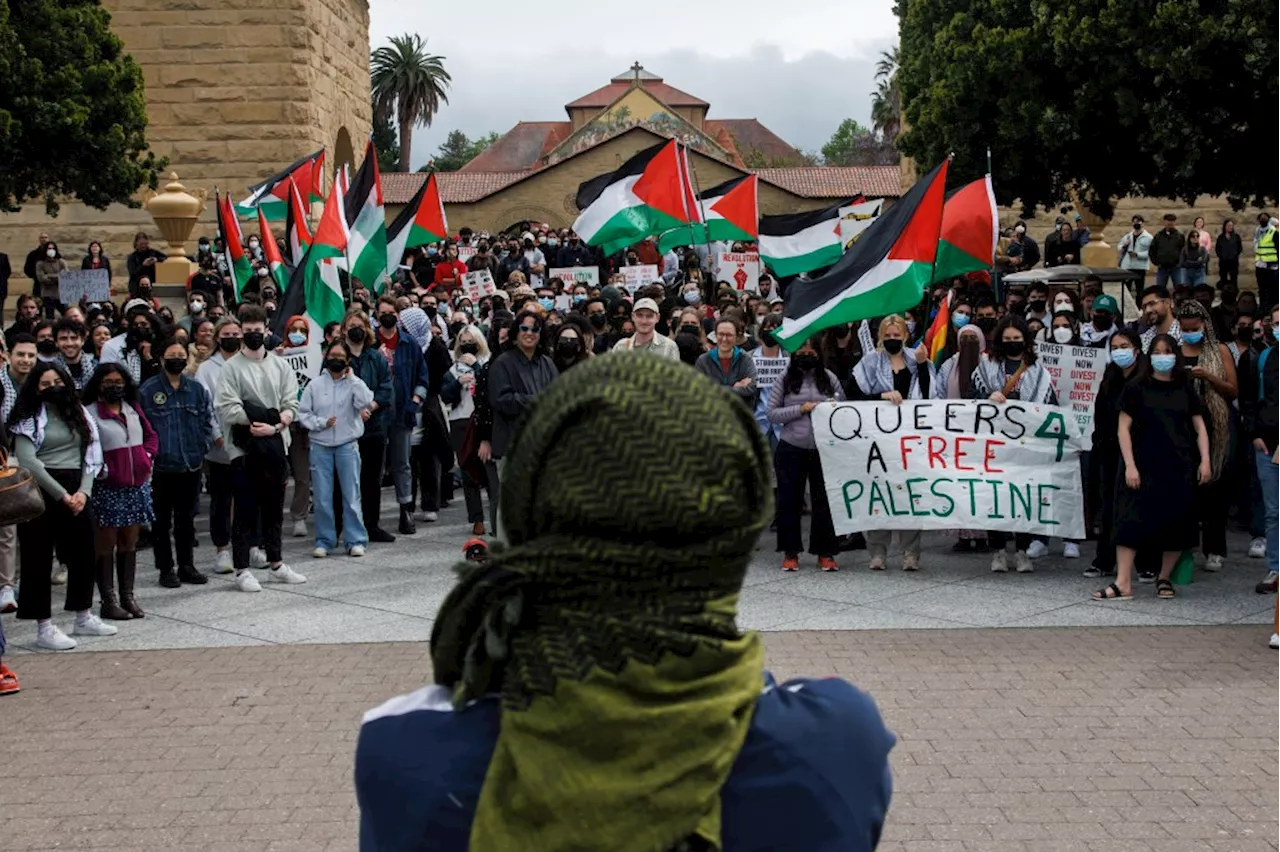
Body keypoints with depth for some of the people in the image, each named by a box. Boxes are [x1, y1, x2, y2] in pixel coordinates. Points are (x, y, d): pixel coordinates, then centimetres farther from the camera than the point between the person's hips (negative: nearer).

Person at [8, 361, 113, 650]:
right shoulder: (30, 418, -3)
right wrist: (61, 494, -16)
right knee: (39, 558, -1)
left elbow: (91, 454, 8)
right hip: (42, 491, -5)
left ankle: (84, 617, 24)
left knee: (83, 552, 11)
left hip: (77, 492, 6)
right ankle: (44, 628, 2)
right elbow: (27, 460, -13)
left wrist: (83, 491, -7)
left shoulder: (79, 414, 13)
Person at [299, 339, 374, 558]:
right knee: (322, 497, 3)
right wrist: (321, 423, -11)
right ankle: (324, 541, 13)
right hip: (320, 446, 1)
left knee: (351, 495, 2)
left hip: (347, 445, -1)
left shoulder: (353, 383, 1)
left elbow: (365, 402, -17)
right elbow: (303, 413, 5)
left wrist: (351, 376, -11)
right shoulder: (315, 384, 4)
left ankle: (355, 541, 9)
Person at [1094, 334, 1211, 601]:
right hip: (1144, 467, -2)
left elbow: (1200, 429, 13)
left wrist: (1204, 460, 0)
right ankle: (1123, 583, -13)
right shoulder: (1137, 389, 3)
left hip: (1179, 468, 3)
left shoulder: (1186, 391, 10)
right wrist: (1130, 465, -8)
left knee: (1177, 524, 3)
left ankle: (1164, 578, 20)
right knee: (1131, 520, -12)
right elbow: (1124, 429, 0)